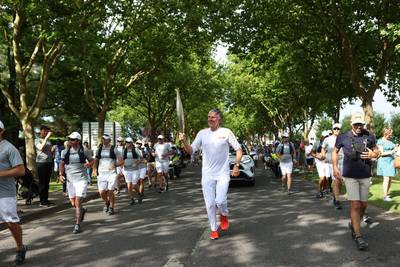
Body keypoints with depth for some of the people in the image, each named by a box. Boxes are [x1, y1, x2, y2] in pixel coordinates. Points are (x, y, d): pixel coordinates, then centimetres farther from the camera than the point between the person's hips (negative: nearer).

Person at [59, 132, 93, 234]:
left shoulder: (84, 151, -4)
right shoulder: (65, 152, 4)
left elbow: (92, 160, 8)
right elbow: (62, 164, 13)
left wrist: (89, 164, -15)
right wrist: (61, 174, -2)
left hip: (81, 179, -4)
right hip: (70, 180, 4)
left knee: (77, 202, -10)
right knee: (73, 203, 12)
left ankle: (77, 225, -1)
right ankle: (82, 210, 45)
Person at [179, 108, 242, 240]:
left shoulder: (226, 132, -4)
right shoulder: (202, 133, 3)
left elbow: (239, 149, 1)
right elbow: (191, 151, 4)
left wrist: (236, 166, -9)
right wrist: (184, 141, -14)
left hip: (223, 174, -3)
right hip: (207, 174, 3)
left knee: (220, 201, -12)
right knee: (210, 203, 5)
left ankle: (224, 215, 23)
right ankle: (214, 229, 21)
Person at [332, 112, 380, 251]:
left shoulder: (370, 136, 0)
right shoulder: (343, 137, -4)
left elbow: (377, 151, 13)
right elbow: (335, 152, 10)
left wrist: (373, 154, -11)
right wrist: (335, 167, 0)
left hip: (365, 176, 3)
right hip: (350, 176, -3)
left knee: (363, 205, 12)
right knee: (355, 205, -9)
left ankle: (353, 224, 37)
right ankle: (358, 236, -4)